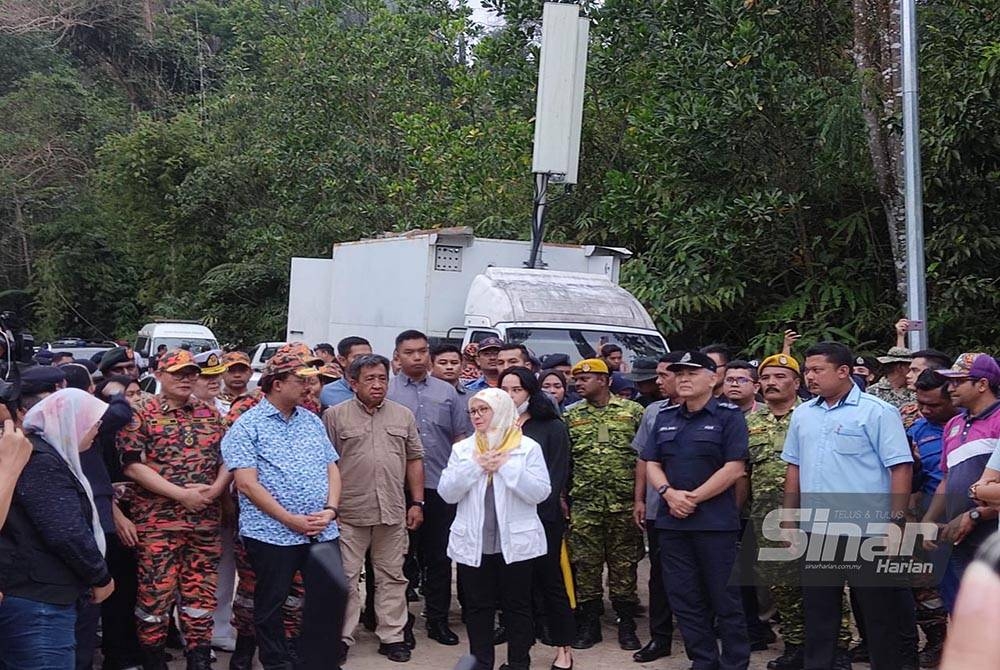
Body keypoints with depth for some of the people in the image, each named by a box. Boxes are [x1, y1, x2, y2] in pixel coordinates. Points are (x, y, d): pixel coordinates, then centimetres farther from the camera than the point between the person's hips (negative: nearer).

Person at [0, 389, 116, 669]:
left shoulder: (44, 455, 15)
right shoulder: (39, 460, -17)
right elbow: (66, 533, -21)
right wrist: (101, 577, -9)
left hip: (36, 593, 11)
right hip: (36, 601, -11)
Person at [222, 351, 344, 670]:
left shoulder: (312, 421, 13)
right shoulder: (247, 426, -5)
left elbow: (332, 468, 14)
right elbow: (247, 483, -13)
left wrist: (330, 509, -4)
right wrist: (291, 519, -15)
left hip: (322, 532, 5)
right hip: (272, 533, -5)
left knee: (329, 597, 5)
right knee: (271, 605, 8)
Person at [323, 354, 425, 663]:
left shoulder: (403, 415, 9)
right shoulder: (334, 416, -1)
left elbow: (414, 460, 12)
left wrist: (417, 503, 7)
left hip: (393, 512, 3)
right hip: (349, 513, -3)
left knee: (391, 577, 10)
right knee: (345, 577, 4)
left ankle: (392, 637, 19)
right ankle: (341, 638, 15)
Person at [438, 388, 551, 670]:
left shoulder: (528, 447, -2)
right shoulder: (462, 449, 6)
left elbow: (540, 493, -10)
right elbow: (447, 493, -1)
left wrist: (506, 467, -15)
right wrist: (474, 467, -12)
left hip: (516, 541, -2)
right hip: (473, 542, 3)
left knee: (517, 605, 6)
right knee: (478, 606, 10)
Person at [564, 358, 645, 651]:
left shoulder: (633, 411, 2)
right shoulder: (570, 416, 8)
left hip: (624, 504, -2)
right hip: (583, 505, 2)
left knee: (624, 564, 5)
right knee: (586, 565, 5)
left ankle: (627, 624, 17)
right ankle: (589, 624, 16)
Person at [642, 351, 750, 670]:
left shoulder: (728, 416, -3)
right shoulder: (664, 417, 14)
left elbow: (735, 468, -11)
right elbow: (651, 464, 11)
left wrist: (694, 498, -13)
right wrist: (669, 493, -9)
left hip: (716, 521, -5)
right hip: (671, 520, 6)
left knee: (724, 598, 1)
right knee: (684, 597, 10)